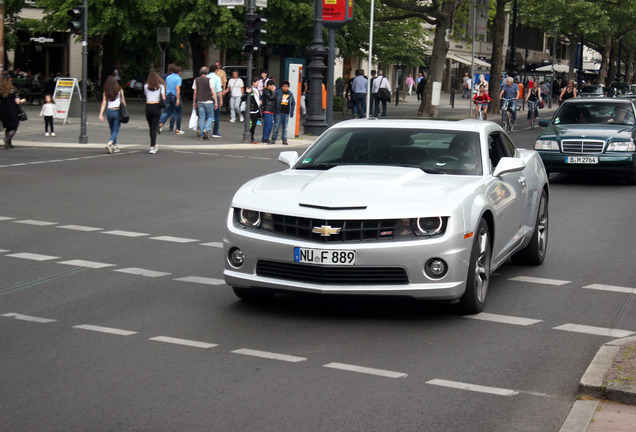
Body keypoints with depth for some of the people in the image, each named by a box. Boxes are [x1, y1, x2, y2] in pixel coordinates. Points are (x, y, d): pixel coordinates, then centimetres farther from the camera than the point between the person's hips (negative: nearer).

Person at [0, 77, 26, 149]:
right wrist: (23, 101, 9)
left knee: (7, 128, 16)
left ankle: (8, 144, 14)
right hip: (13, 112, -4)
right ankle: (8, 138, -22)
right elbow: (17, 102, -10)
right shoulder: (13, 90, -8)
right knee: (14, 128, 4)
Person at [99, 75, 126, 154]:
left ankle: (115, 147, 24)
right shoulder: (119, 90, -2)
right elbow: (123, 102, 1)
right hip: (117, 111, -2)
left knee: (112, 130, 18)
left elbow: (104, 103, -4)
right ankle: (109, 143, -25)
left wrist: (101, 114, -6)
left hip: (109, 111, 2)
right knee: (115, 130, -2)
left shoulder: (106, 92, 0)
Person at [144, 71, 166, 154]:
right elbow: (163, 98, -4)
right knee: (154, 128, -2)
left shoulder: (146, 86, 7)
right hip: (157, 107, -1)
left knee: (151, 127, 15)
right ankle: (152, 147, -13)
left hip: (148, 106, 1)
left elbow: (146, 96, 12)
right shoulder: (161, 86, 3)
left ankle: (154, 145, 28)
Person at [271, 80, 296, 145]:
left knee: (285, 127, 4)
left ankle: (284, 140, 9)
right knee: (276, 126, -4)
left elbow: (293, 103, 18)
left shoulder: (290, 94, 11)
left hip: (286, 113, 3)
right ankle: (274, 138, 6)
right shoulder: (277, 92, 0)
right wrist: (273, 111, -5)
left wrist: (292, 112, 10)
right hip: (278, 112, -3)